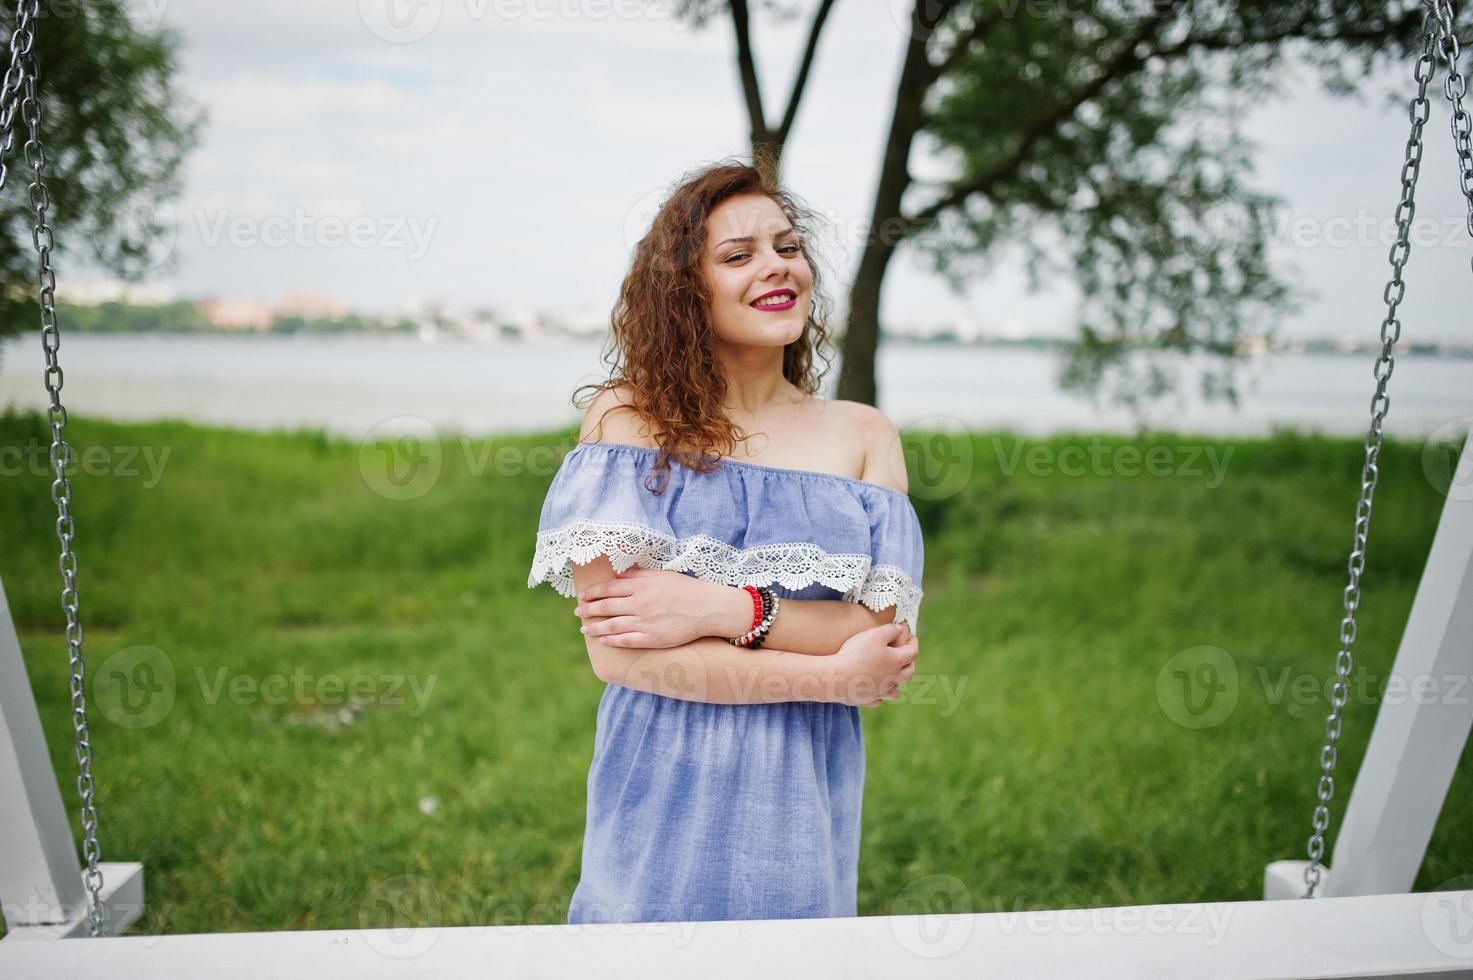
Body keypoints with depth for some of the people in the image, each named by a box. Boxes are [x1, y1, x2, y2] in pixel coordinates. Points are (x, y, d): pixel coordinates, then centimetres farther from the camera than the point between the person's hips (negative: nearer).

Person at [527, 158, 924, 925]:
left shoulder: (863, 436, 4)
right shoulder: (629, 418, -4)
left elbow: (888, 635, -4)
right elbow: (615, 649, -13)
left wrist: (723, 609, -18)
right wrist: (829, 676, -12)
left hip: (805, 803, 3)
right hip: (664, 804, -2)